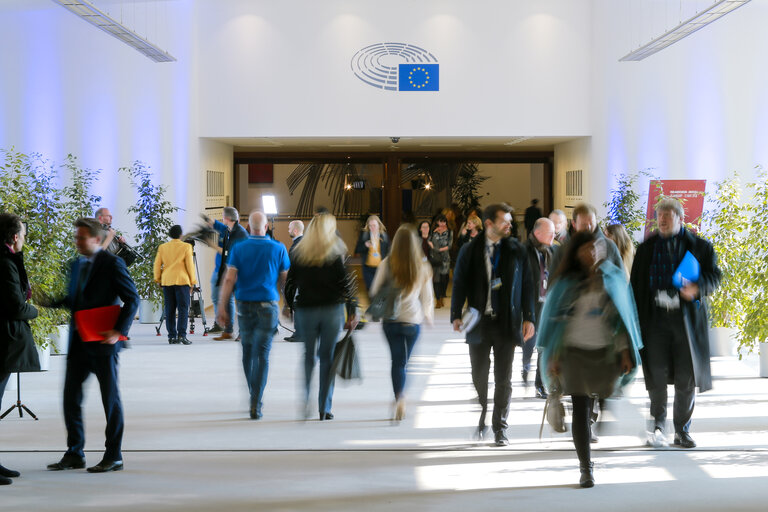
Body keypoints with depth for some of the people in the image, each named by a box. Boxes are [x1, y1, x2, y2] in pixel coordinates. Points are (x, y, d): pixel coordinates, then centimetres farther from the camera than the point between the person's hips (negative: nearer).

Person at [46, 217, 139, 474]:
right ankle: (74, 454, 16)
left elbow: (132, 299, -10)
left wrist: (119, 330, -18)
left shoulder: (112, 264, -8)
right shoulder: (77, 265, 13)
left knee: (110, 398, 2)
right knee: (71, 396, 7)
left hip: (102, 341, -7)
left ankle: (113, 456, 10)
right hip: (78, 341, 7)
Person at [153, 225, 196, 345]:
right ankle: (181, 335, -14)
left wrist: (157, 279, 16)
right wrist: (192, 281, 3)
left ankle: (172, 336, 4)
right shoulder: (186, 247, -1)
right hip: (182, 281, -4)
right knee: (183, 308, -3)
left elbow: (157, 264, 8)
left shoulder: (162, 247, 10)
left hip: (166, 281, 4)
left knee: (169, 309, 6)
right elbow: (190, 265, -2)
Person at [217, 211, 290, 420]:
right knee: (262, 355, -3)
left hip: (244, 306, 2)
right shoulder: (278, 249, -1)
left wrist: (222, 307, -5)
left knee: (247, 352, 16)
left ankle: (254, 397, 27)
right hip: (267, 306, -1)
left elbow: (229, 280, -7)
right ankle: (255, 404, -11)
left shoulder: (239, 249, 0)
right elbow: (285, 281, 5)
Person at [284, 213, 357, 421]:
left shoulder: (298, 253, 1)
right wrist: (352, 312, 0)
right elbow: (348, 284, -6)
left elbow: (290, 282, 5)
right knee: (328, 357, 5)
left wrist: (288, 305, 19)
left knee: (309, 355, 16)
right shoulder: (337, 253, -5)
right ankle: (324, 408, 7)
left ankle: (305, 400, 2)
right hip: (332, 310, -2)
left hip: (305, 310, 2)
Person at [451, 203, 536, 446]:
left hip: (507, 324, 0)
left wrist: (528, 318, 0)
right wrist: (456, 315, -7)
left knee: (503, 379, 3)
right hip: (479, 324, 0)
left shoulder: (517, 251, 4)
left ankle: (499, 428, 12)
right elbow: (459, 284, 4)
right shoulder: (469, 251, 3)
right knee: (479, 378, 4)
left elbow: (526, 286, 6)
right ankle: (479, 424, 19)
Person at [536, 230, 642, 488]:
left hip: (607, 351, 1)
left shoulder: (613, 277, 7)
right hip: (575, 351, -1)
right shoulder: (567, 283, 4)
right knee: (580, 409, -4)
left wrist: (625, 351, 2)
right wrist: (553, 356, 0)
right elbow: (556, 318, 6)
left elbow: (623, 314, 8)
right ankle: (585, 469, 3)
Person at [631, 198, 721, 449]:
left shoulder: (700, 246, 7)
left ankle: (682, 430, 15)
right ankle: (658, 425, 11)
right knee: (656, 373, -6)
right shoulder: (646, 248, 12)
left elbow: (714, 275, 5)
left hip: (687, 319, 0)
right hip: (655, 317, 1)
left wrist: (698, 288, -17)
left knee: (687, 377, 2)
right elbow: (636, 285, 12)